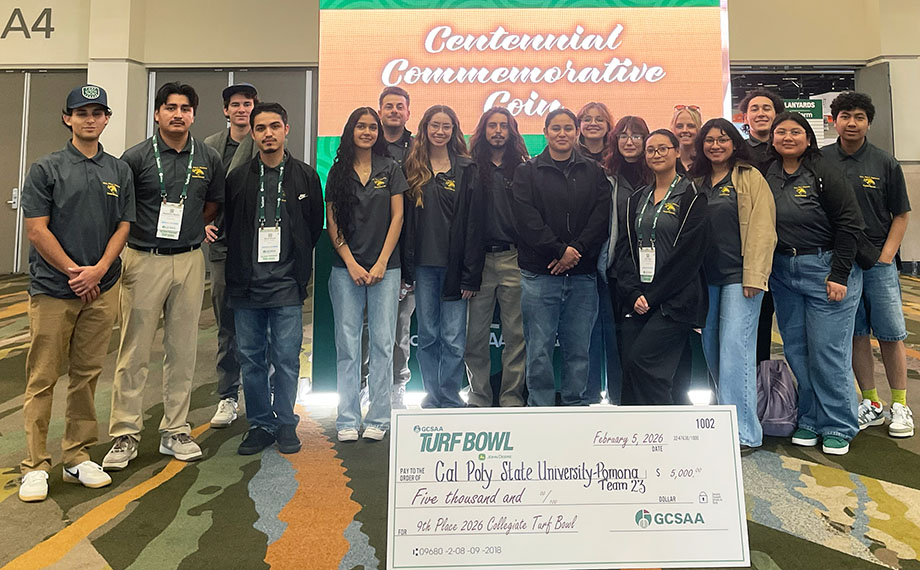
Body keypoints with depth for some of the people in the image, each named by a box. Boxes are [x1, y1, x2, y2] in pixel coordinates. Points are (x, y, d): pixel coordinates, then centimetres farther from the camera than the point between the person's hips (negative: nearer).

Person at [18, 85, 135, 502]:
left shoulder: (120, 172, 10)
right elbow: (36, 230, -4)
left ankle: (78, 457, 20)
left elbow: (123, 227, 6)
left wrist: (98, 270, -7)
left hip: (101, 289, 3)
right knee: (42, 378, 1)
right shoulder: (46, 169, 1)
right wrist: (73, 272, -9)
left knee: (87, 375, 9)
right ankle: (35, 466, 10)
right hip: (53, 289, -3)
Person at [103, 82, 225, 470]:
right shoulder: (136, 157, -2)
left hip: (189, 262, 3)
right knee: (134, 351, 1)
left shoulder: (209, 159, 6)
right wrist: (147, 233, -5)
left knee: (183, 350, 8)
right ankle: (125, 434, 13)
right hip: (144, 261, -2)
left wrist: (188, 230, 10)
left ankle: (175, 431, 19)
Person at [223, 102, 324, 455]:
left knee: (287, 360, 1)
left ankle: (285, 424, 17)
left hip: (287, 284, -2)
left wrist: (296, 264, 7)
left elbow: (315, 227, 9)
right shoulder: (238, 178, 8)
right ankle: (260, 425, 20)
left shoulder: (306, 177, 5)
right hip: (246, 285, 2)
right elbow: (229, 227, 12)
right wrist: (242, 265, 7)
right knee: (251, 360, 7)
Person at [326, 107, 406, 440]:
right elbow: (332, 222, 6)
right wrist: (351, 264, -5)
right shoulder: (338, 172, 10)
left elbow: (397, 218, 2)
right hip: (346, 268, 1)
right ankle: (348, 420, 10)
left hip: (384, 267, -1)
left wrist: (381, 263, -6)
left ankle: (378, 419, 9)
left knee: (382, 342, -1)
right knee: (347, 344, 2)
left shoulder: (390, 170, 7)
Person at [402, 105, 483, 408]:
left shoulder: (467, 170, 3)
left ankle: (450, 400, 13)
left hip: (454, 265, -2)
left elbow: (474, 224, -2)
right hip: (423, 264, 2)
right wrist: (405, 267, 0)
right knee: (427, 335, 9)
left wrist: (470, 274, -7)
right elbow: (404, 220, 7)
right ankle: (433, 397, 22)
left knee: (453, 338, -1)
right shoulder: (412, 167, 9)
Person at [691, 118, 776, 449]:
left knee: (735, 348, -10)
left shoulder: (750, 178, 0)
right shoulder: (697, 182, 15)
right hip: (706, 277, 6)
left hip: (739, 275, -6)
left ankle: (743, 432, -3)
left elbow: (762, 229, -8)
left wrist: (753, 276, -15)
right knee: (711, 347, 9)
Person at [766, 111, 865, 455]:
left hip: (826, 269, -5)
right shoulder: (767, 176, 7)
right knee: (796, 351, 9)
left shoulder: (823, 174, -6)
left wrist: (839, 275, -13)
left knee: (828, 352, -2)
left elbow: (849, 224, -8)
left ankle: (839, 427, 13)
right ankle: (810, 420, 22)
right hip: (782, 273, 5)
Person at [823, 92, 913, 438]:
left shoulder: (885, 163, 3)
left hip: (878, 262, 0)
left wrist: (885, 256, -5)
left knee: (891, 335, 3)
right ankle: (871, 405, 19)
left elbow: (901, 215, 6)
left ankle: (900, 406, 15)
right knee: (856, 335, 7)